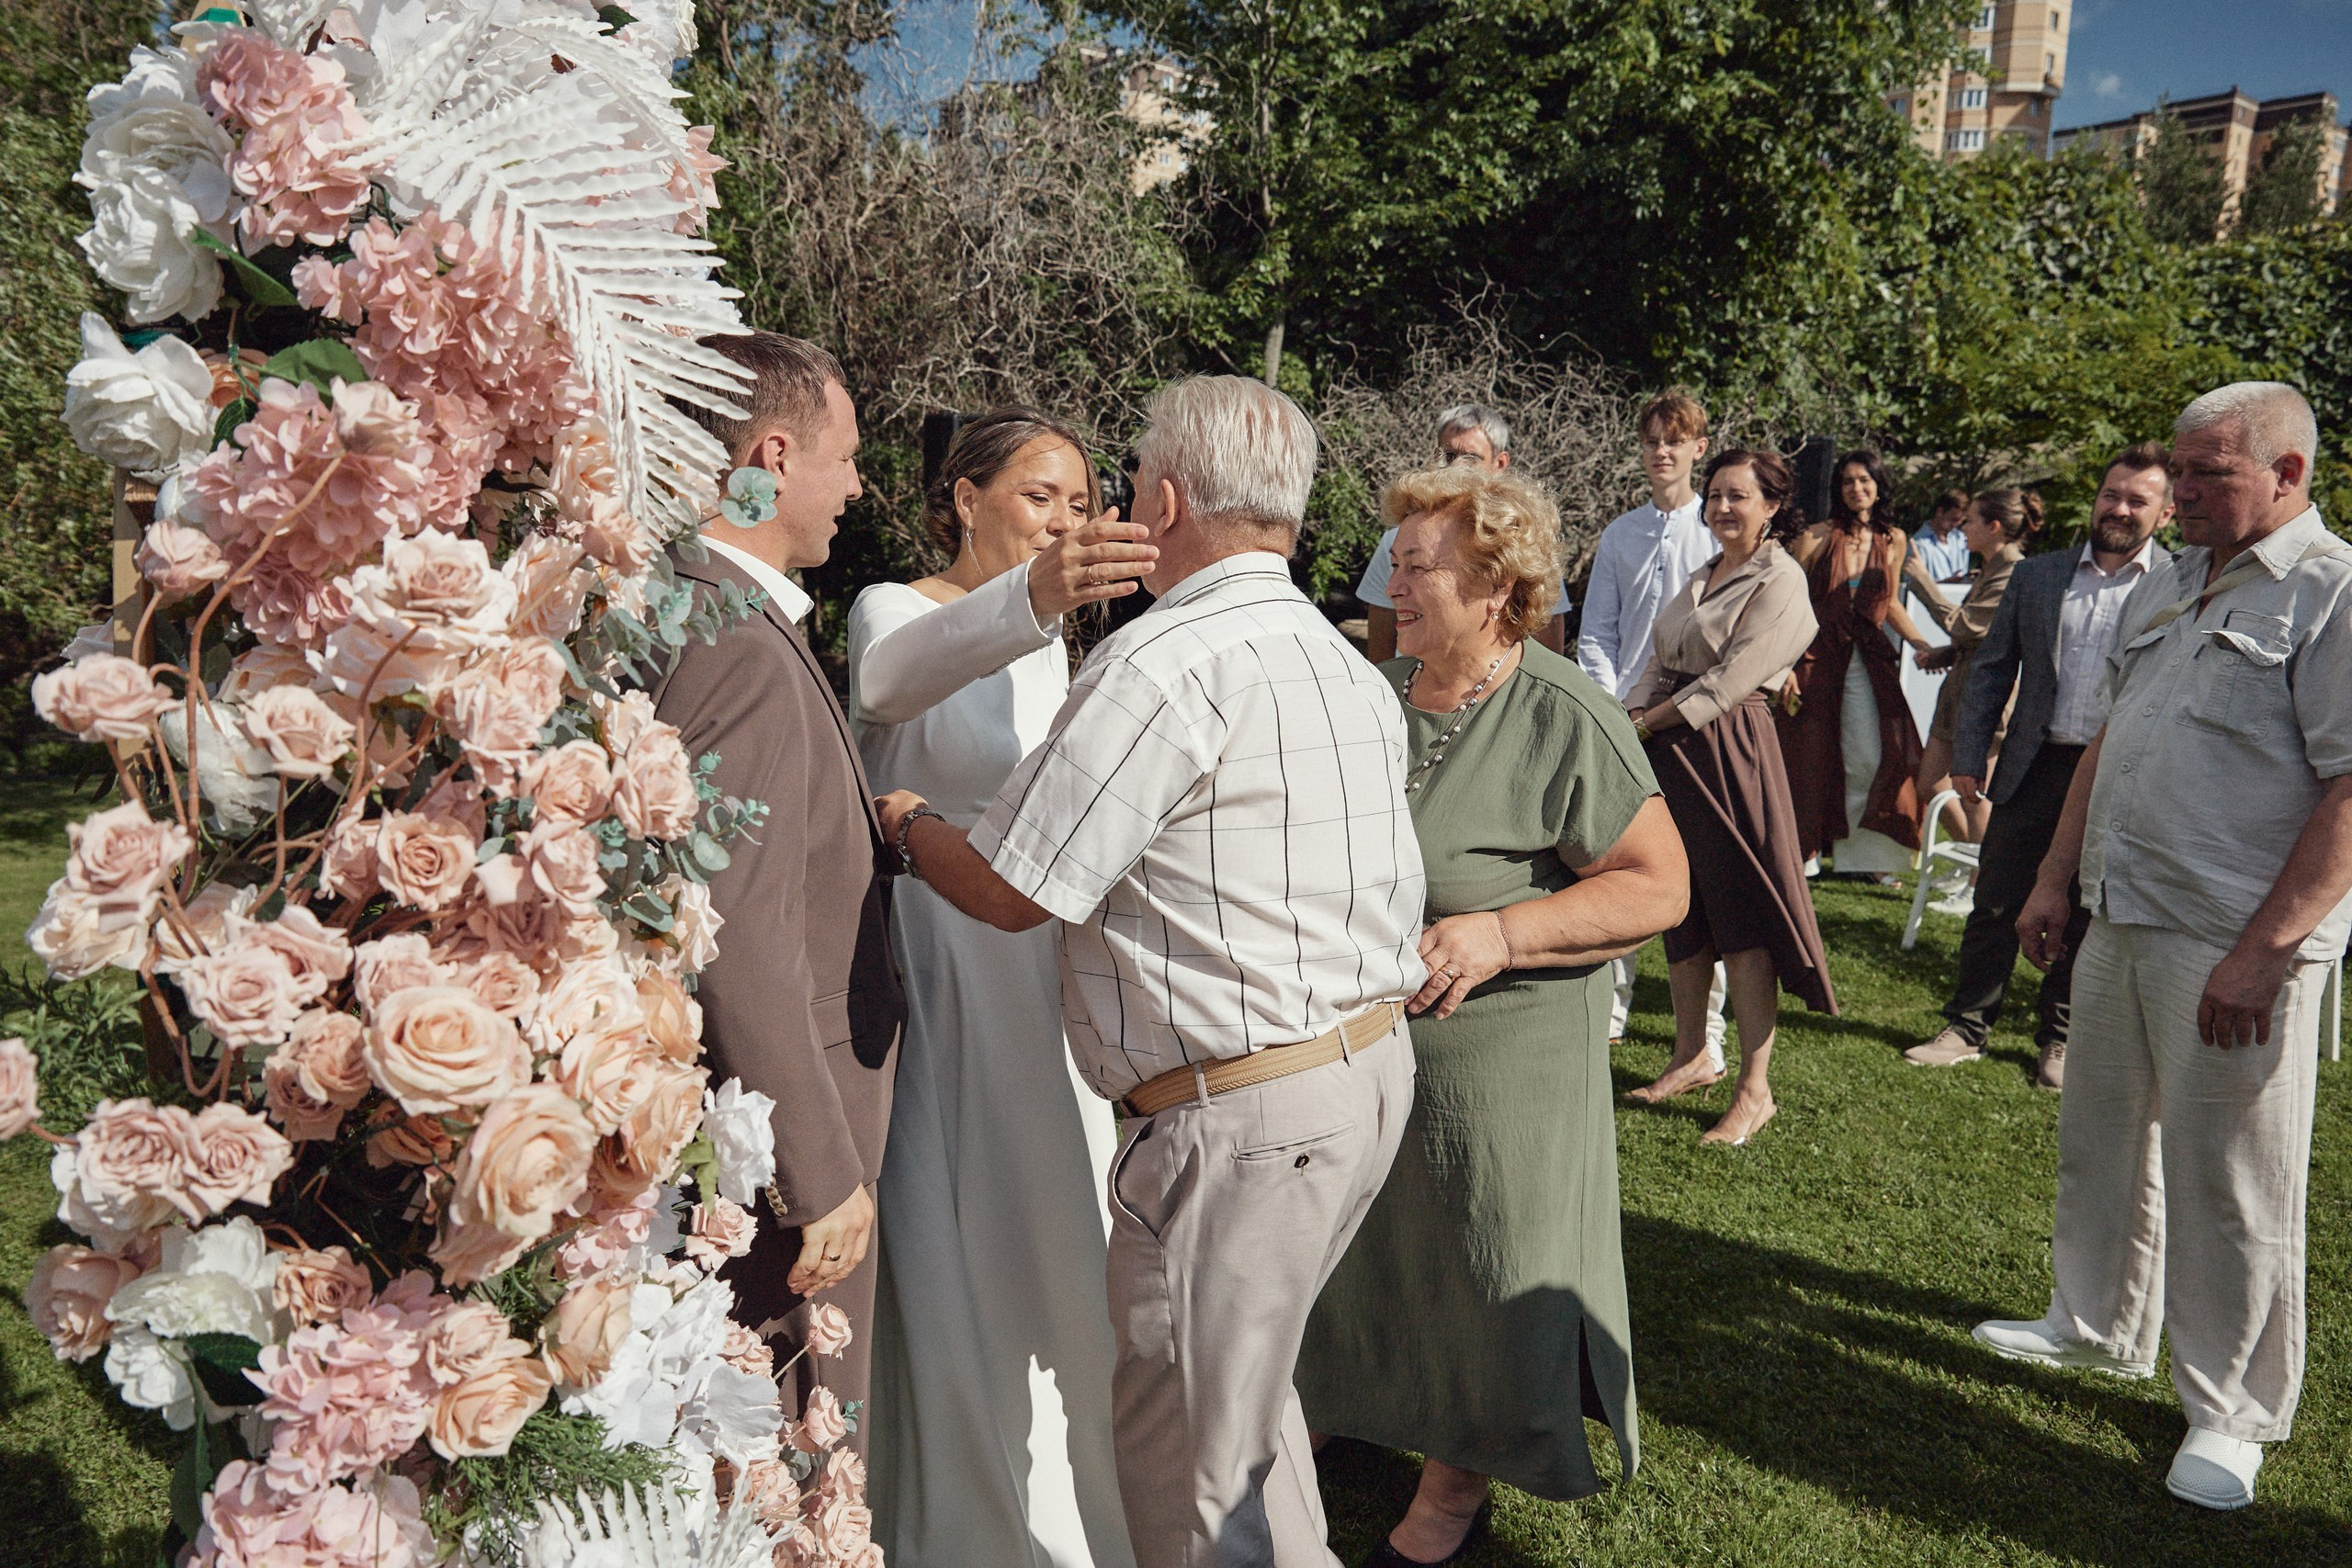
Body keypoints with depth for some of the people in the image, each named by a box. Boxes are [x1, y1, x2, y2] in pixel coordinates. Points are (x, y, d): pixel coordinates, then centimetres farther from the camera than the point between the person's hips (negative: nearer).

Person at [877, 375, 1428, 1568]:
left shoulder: (1164, 662, -17)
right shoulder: (1351, 665, 12)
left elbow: (1011, 892, -14)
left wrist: (905, 824, 7)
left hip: (1244, 1113, -10)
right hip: (1369, 1065, 10)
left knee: (1185, 1453, 6)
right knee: (1244, 1393, 26)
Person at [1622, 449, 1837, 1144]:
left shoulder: (1780, 582, -8)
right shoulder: (1700, 577, 17)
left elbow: (1728, 682, -15)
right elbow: (1658, 666, 14)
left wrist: (1646, 724, -9)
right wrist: (1634, 723, -3)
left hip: (1728, 748, -8)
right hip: (1670, 750, 8)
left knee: (1742, 912, -5)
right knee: (1681, 910, 13)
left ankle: (1755, 1089, 1)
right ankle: (1690, 1058, 26)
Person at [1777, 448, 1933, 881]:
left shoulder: (1893, 541, 7)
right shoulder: (1816, 538, -4)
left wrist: (1919, 641, 5)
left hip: (1869, 659, 3)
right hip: (1817, 656, -3)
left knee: (1872, 759, -2)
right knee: (1810, 759, 2)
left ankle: (1862, 855, 11)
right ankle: (1799, 854, 17)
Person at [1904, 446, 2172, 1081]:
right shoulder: (2036, 575, 8)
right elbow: (1990, 668, 10)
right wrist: (1969, 755, 3)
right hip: (2035, 767, 2)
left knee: (2086, 916, 10)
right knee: (1995, 904, 6)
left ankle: (2060, 1039, 25)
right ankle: (1967, 1027, 20)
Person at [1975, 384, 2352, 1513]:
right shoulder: (2163, 589, 14)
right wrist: (2054, 878, 17)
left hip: (2237, 950, -8)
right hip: (2121, 919, 8)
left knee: (2230, 1185, 3)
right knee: (2099, 1140, 19)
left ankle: (2231, 1413, 19)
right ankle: (2095, 1328, 38)